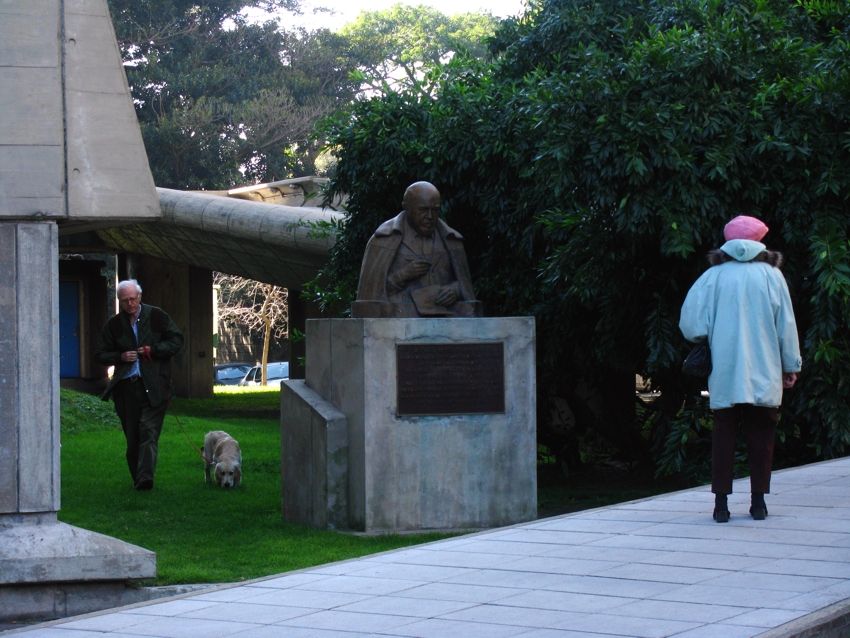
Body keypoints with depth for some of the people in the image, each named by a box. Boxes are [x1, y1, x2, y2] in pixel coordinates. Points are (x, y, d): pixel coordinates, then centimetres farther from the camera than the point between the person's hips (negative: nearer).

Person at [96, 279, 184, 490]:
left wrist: (153, 350, -8)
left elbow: (176, 342, 5)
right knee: (132, 436, 6)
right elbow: (102, 355, 12)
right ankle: (137, 478, 15)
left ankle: (145, 477, -21)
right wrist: (121, 357, -7)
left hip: (153, 386, -3)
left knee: (148, 431, -13)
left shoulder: (156, 317, 4)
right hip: (125, 386, 3)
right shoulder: (113, 325, 9)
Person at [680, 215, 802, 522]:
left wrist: (709, 341, 14)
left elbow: (690, 324, -7)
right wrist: (791, 366, 11)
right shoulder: (771, 275, 2)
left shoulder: (713, 276, 0)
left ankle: (721, 503, 0)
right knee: (761, 434, 7)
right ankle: (758, 501, 6)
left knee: (724, 433, 5)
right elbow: (786, 325, 3)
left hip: (724, 375, 0)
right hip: (764, 375, 0)